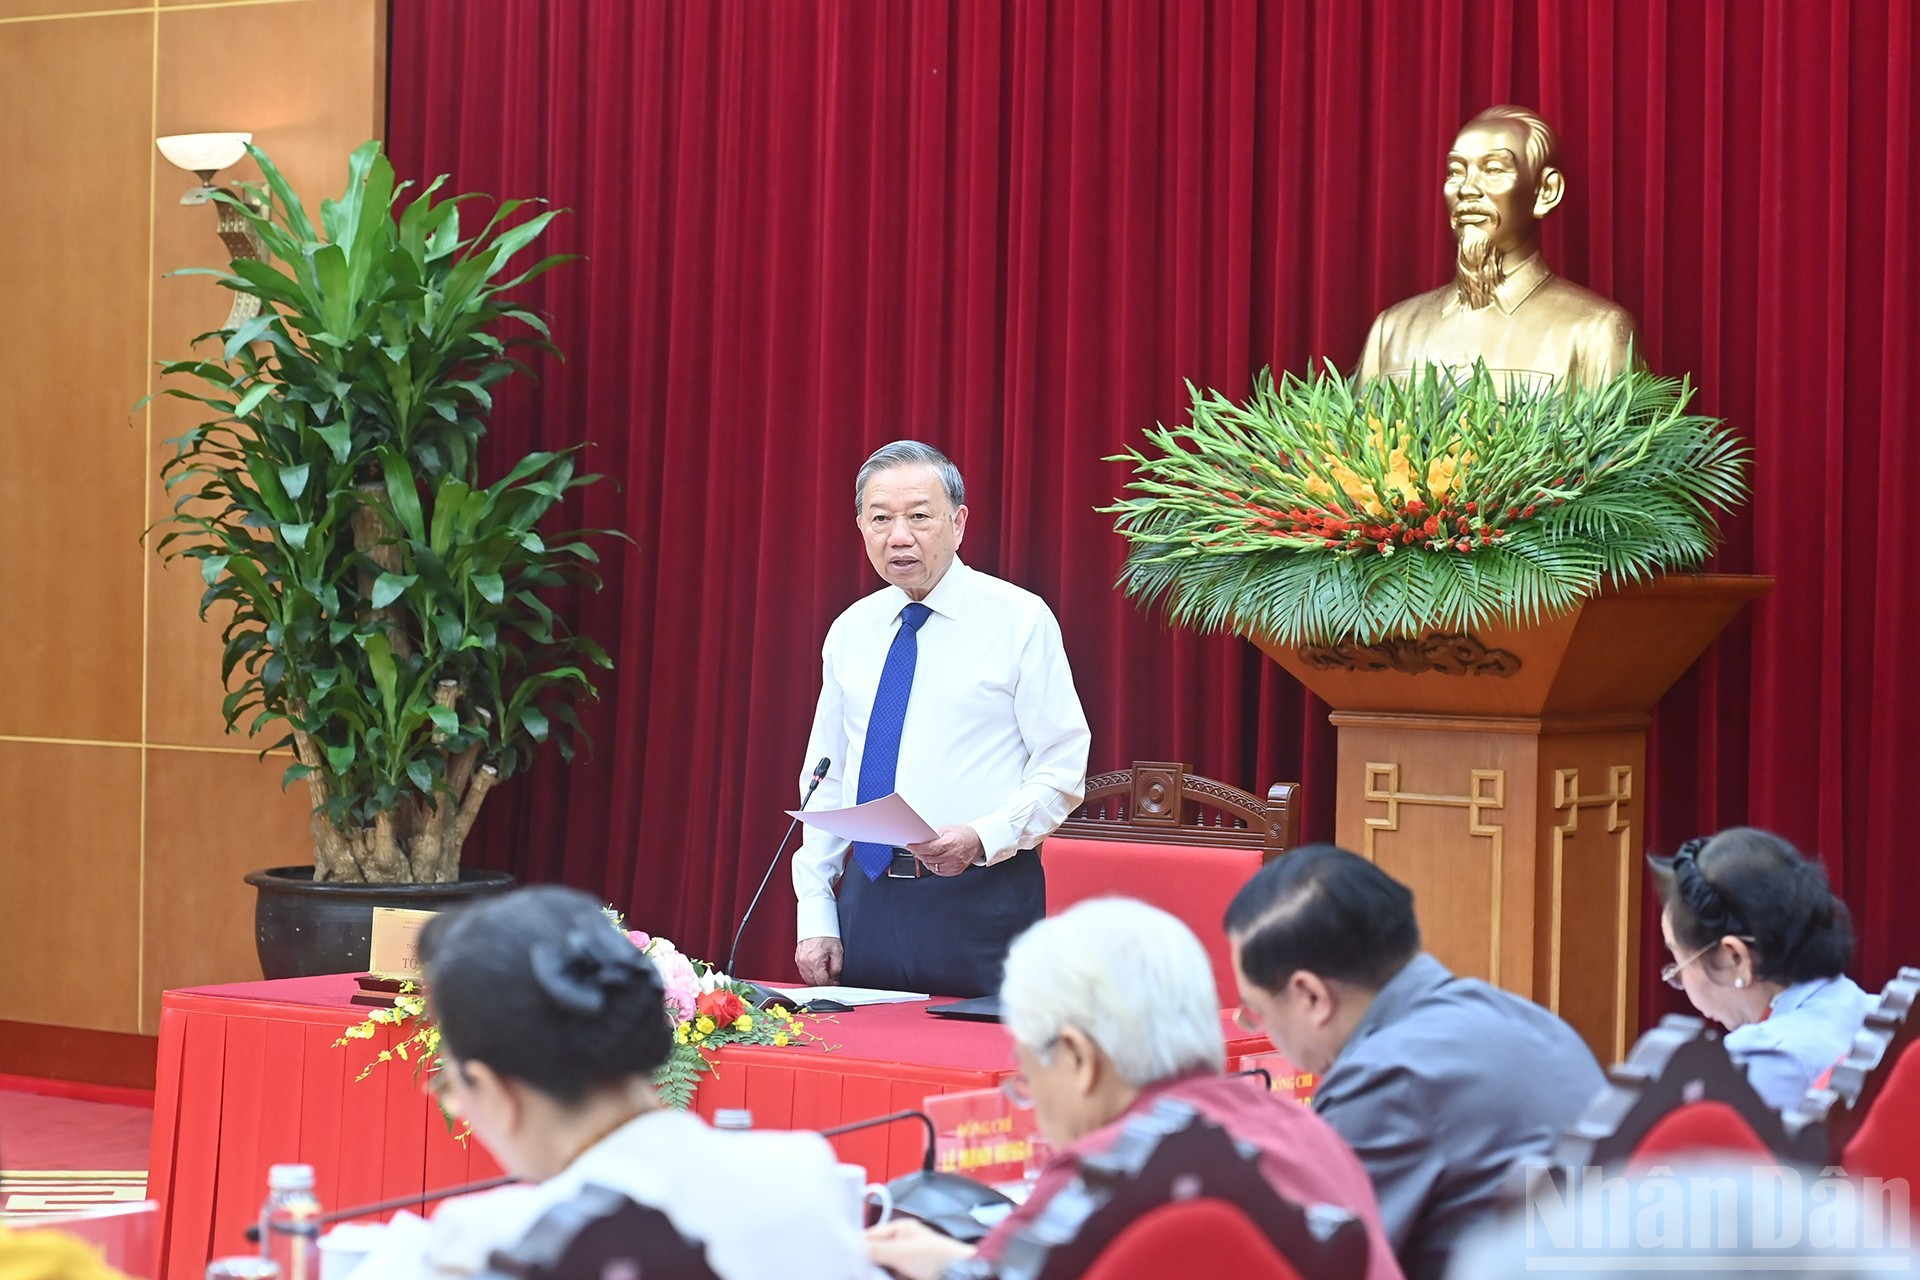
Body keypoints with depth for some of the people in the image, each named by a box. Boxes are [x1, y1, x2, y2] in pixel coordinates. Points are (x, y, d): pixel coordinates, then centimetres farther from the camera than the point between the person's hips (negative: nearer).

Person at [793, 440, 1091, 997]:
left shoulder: (1020, 620, -3)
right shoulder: (850, 632, 11)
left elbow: (1062, 770, -5)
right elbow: (826, 781, 14)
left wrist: (982, 838, -21)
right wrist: (816, 916, 7)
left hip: (981, 904, -4)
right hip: (866, 900, 4)